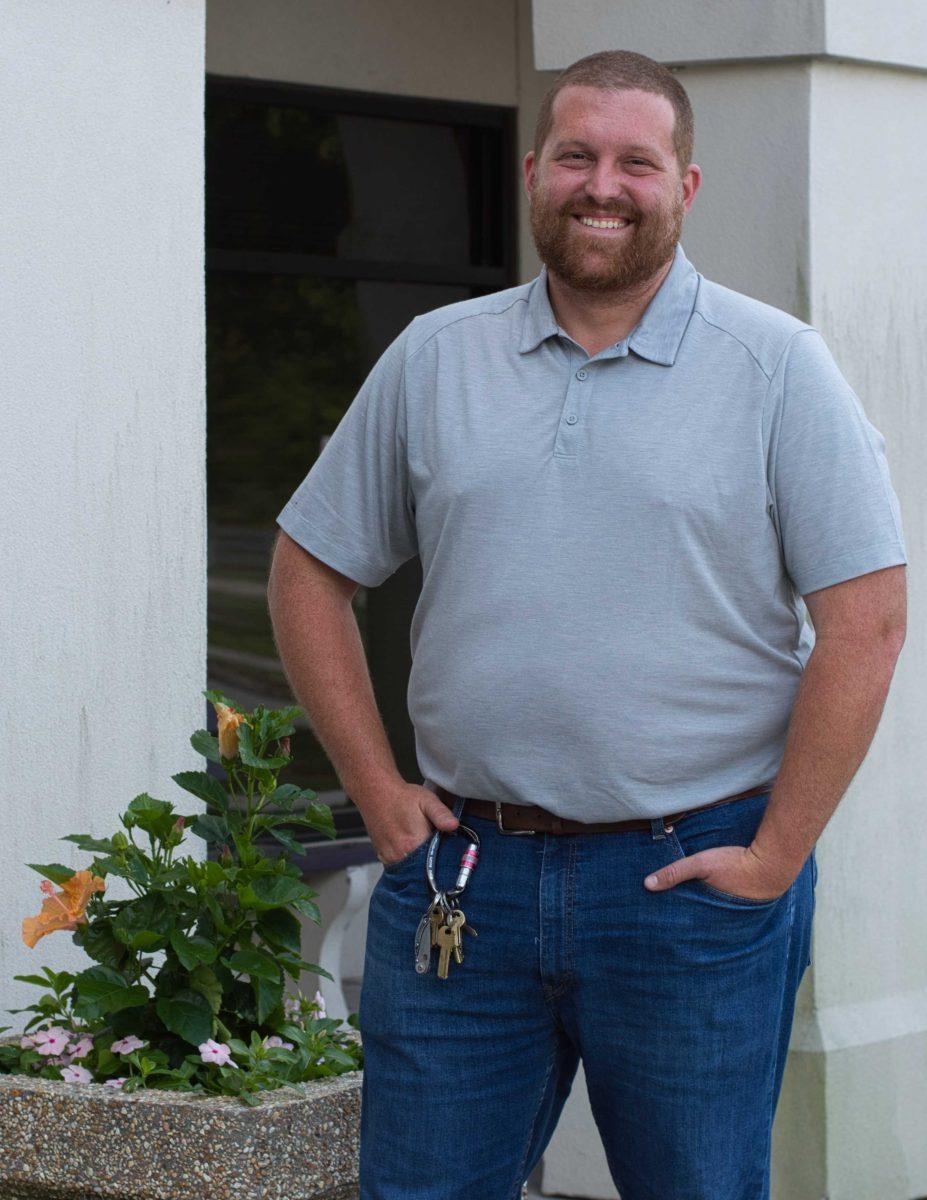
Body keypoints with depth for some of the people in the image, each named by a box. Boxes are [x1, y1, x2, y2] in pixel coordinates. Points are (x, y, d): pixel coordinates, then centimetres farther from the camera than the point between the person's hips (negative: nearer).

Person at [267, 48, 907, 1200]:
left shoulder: (777, 368, -2)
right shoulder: (433, 358, 8)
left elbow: (864, 622, -7)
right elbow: (310, 571, 13)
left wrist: (776, 856, -10)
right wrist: (376, 789, 4)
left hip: (692, 880, -2)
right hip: (459, 869, 3)